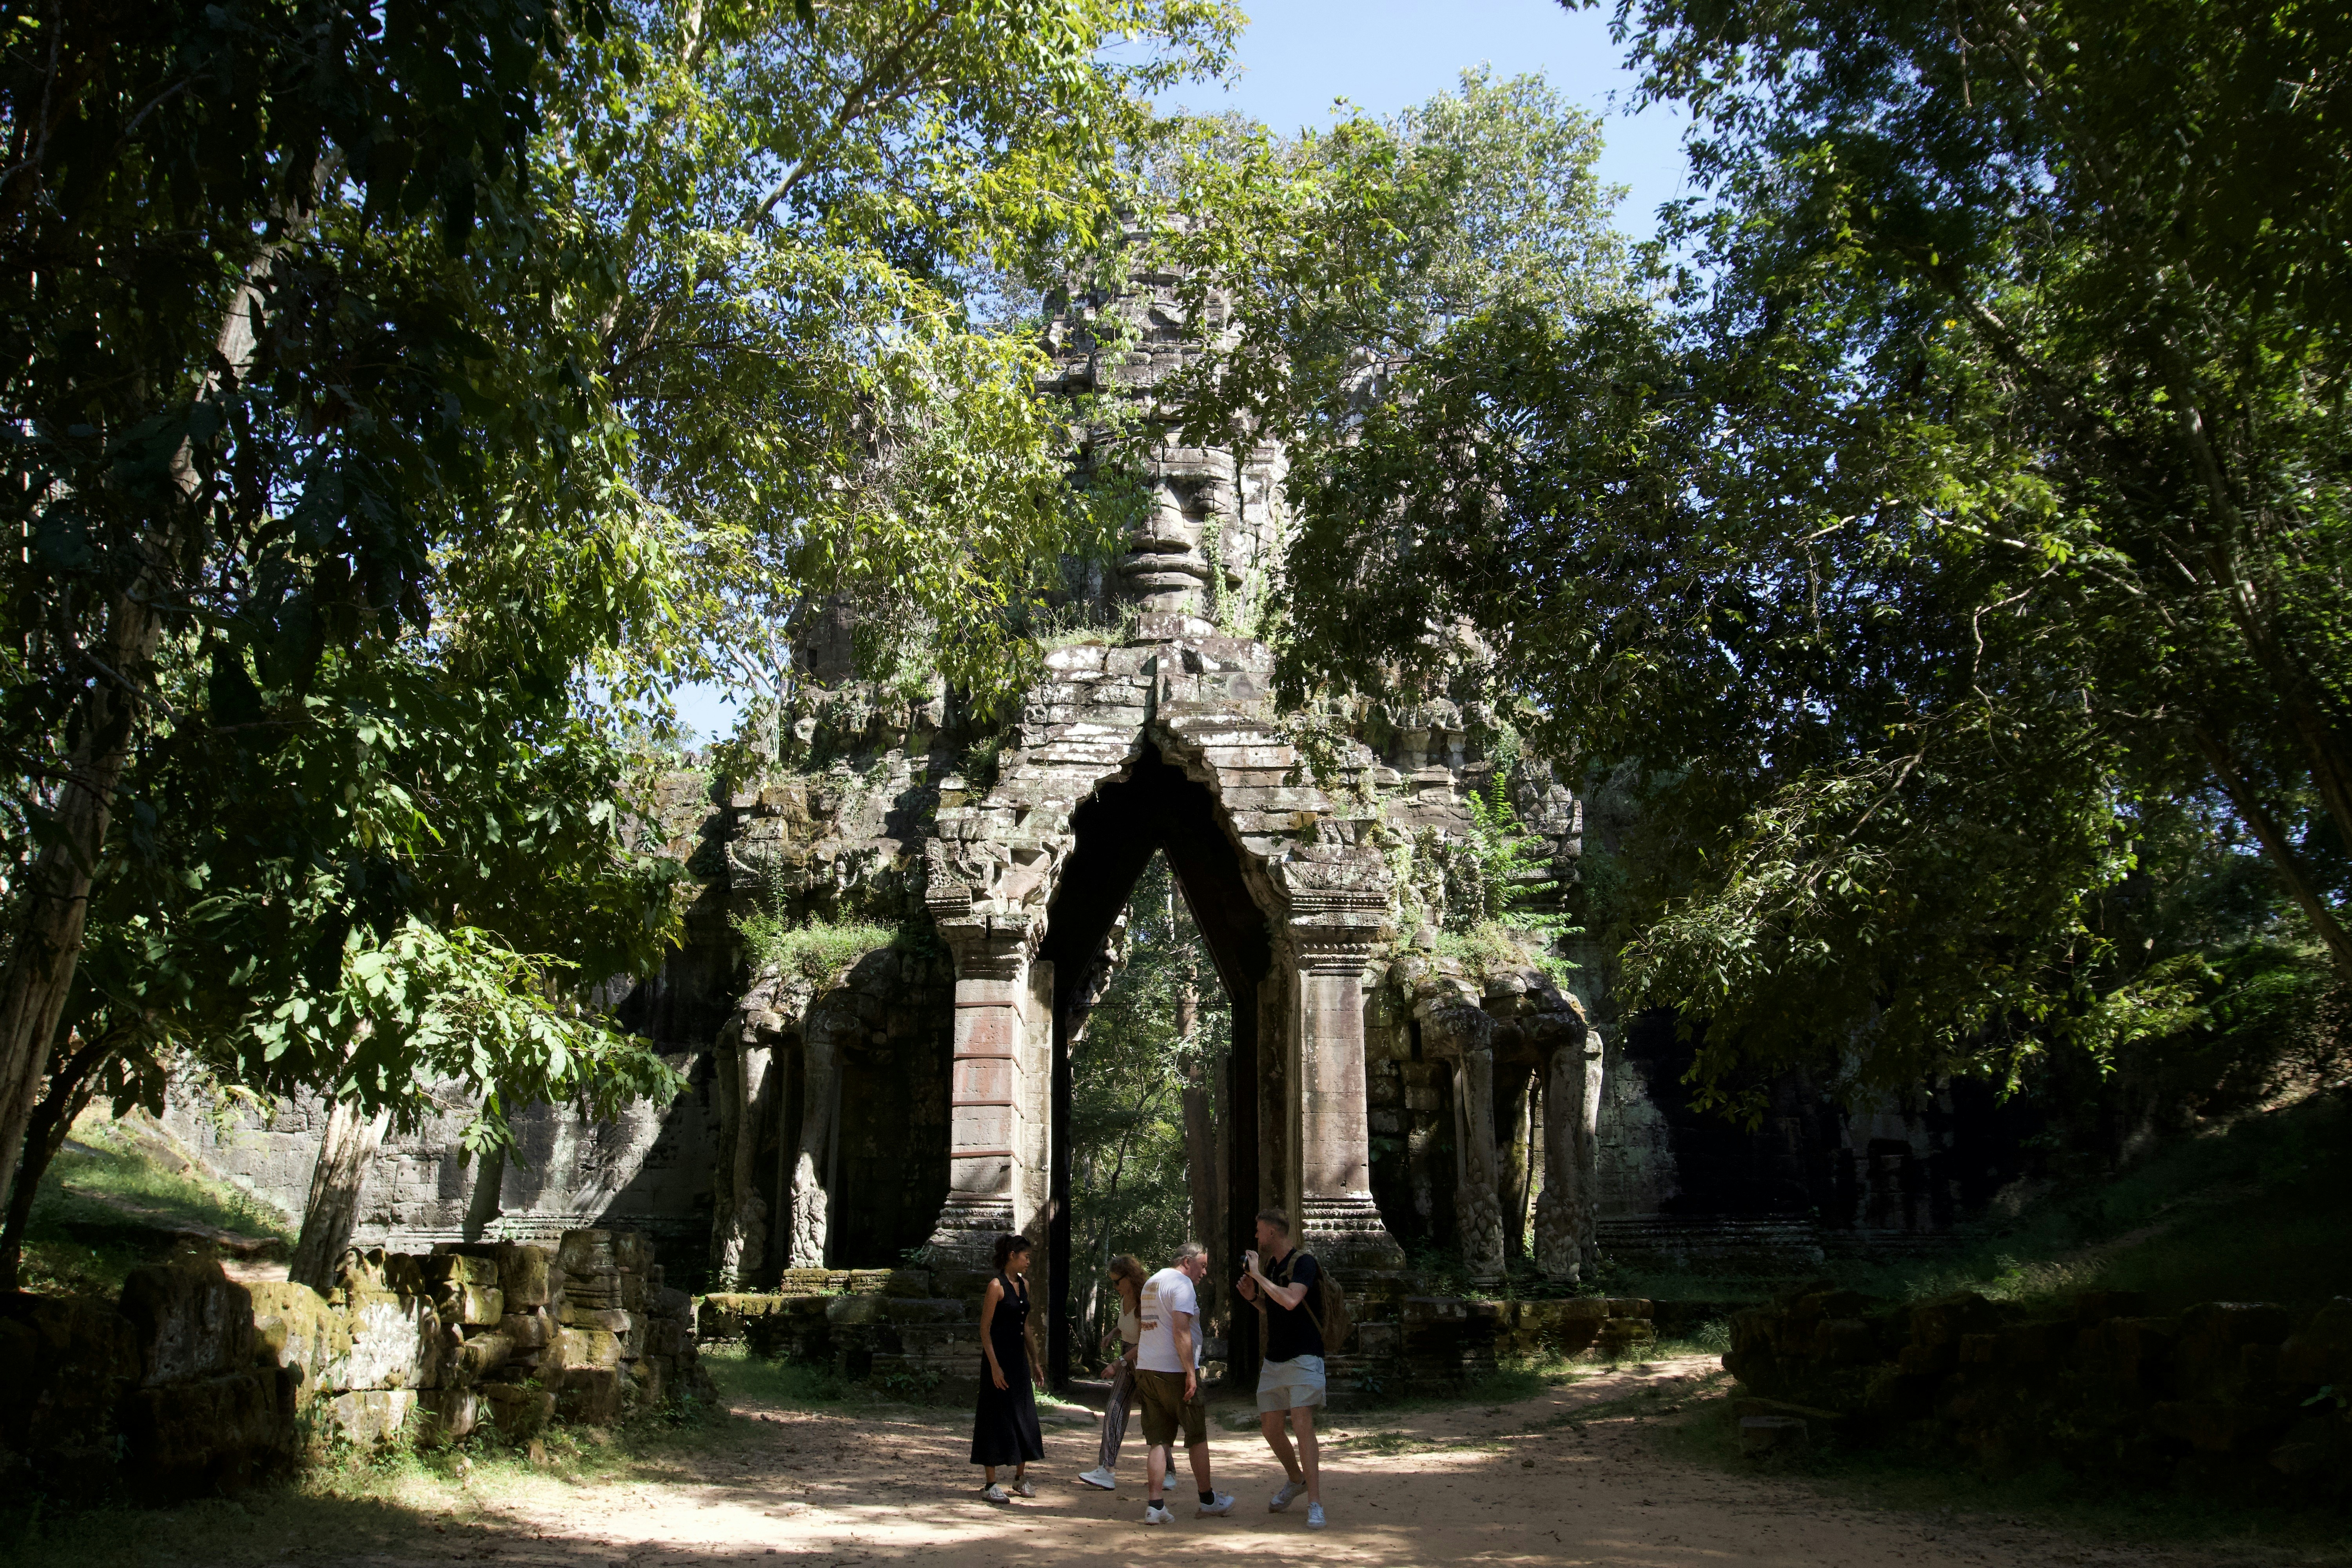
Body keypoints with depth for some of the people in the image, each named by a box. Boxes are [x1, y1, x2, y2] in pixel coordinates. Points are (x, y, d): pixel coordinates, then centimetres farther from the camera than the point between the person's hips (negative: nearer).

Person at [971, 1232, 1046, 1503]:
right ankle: (991, 1484, 5)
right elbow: (985, 1329, -14)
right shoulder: (997, 1286, -13)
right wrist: (994, 1366, -19)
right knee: (997, 1418, -2)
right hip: (999, 1358, -8)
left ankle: (1020, 1478, 23)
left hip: (1019, 1358, 8)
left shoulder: (1024, 1284, 10)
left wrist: (1035, 1362, 16)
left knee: (1024, 1417, 11)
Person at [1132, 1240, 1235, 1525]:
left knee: (1158, 1440, 5)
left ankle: (1155, 1505, -3)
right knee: (1197, 1437, 7)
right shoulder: (1182, 1284, -11)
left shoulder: (1152, 1282, 18)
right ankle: (1208, 1499, 17)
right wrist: (1191, 1373, -19)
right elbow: (1181, 1331, -19)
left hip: (1146, 1370, 8)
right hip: (1175, 1371, -8)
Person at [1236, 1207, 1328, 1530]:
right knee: (1270, 1427, 11)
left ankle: (1315, 1504, -16)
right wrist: (1252, 1297, 5)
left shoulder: (1304, 1262, -12)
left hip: (1304, 1358, -8)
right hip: (1274, 1359, 8)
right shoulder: (1268, 1265, 12)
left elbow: (1290, 1301, -29)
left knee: (1302, 1423, -18)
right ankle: (1296, 1480, 36)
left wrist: (1258, 1275, -21)